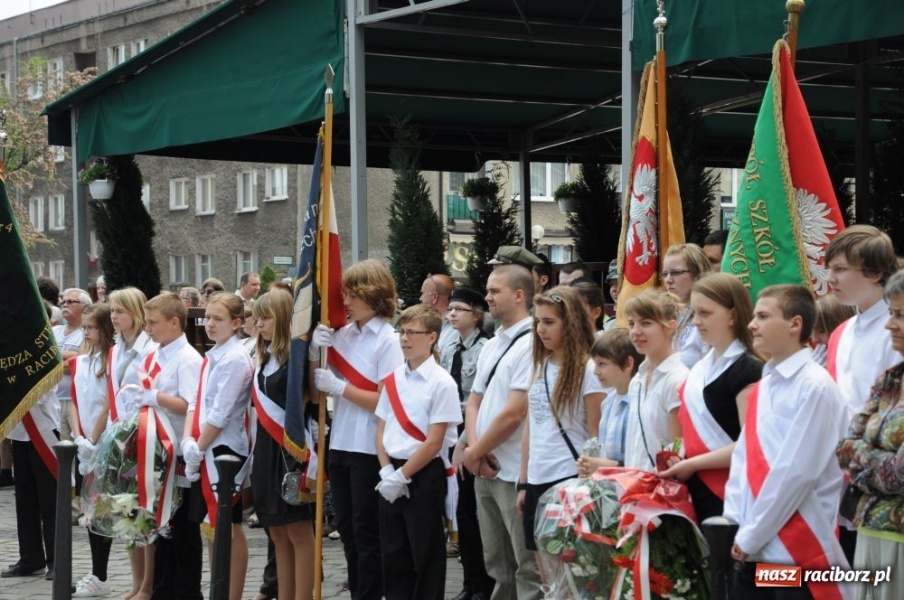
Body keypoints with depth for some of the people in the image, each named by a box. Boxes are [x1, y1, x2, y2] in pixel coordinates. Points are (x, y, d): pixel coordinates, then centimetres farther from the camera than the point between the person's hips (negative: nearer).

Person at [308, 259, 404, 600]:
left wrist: (339, 387, -15)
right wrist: (314, 352, -5)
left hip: (369, 450, -7)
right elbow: (317, 389, 10)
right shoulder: (342, 334, 6)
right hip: (340, 444, 7)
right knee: (347, 530, 15)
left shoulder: (387, 341, -11)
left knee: (367, 533, 2)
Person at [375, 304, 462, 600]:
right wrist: (387, 471, -4)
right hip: (392, 476, 6)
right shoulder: (392, 379, 8)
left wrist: (402, 476, -13)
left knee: (426, 556, 2)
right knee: (392, 553, 12)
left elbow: (434, 442, -14)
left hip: (424, 475, -6)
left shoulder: (442, 383, -11)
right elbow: (381, 429, 10)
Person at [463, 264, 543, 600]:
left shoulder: (531, 344, -14)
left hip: (515, 474, -9)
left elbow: (514, 413, -19)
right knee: (498, 565, 17)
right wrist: (475, 449, -3)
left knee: (528, 568, -3)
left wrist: (475, 452, -7)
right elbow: (474, 402, 16)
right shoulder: (492, 346, 14)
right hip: (485, 471, 9)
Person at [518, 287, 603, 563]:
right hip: (538, 481, 7)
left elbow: (596, 434, -8)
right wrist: (523, 483, 13)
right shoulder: (540, 367, 12)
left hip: (570, 479, -7)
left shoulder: (587, 369, -8)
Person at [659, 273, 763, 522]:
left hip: (726, 495, -8)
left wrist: (691, 464, -15)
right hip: (696, 490, 8)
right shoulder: (701, 368, 14)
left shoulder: (747, 371, -12)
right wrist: (680, 461, 2)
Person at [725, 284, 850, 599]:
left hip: (799, 553, -7)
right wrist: (737, 524, 0)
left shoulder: (815, 387, -11)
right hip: (752, 551, 7)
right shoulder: (761, 388, 13)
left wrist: (751, 535, -14)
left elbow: (795, 471, -17)